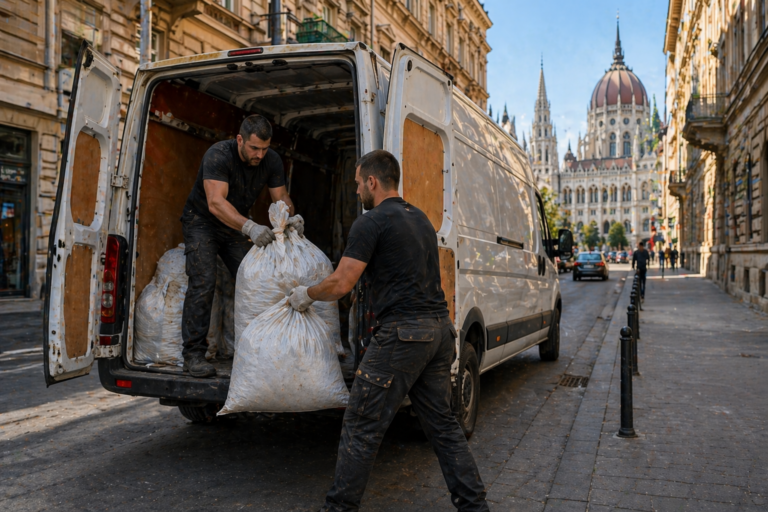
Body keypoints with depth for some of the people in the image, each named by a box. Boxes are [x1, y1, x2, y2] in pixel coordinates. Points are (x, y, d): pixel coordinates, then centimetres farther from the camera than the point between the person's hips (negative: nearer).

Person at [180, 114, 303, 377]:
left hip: (236, 225, 5)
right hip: (201, 221, -5)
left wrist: (291, 217, -31)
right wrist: (250, 227, -54)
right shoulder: (218, 155, -29)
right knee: (203, 282, -16)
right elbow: (216, 203, -40)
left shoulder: (271, 161, -13)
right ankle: (193, 354, -9)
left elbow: (281, 196, -6)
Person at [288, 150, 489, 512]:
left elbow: (341, 284, -11)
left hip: (402, 333, -8)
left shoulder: (371, 223, -8)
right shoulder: (420, 218, 18)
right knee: (442, 424, 16)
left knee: (361, 426, 2)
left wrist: (306, 295, 6)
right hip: (439, 330, 9)